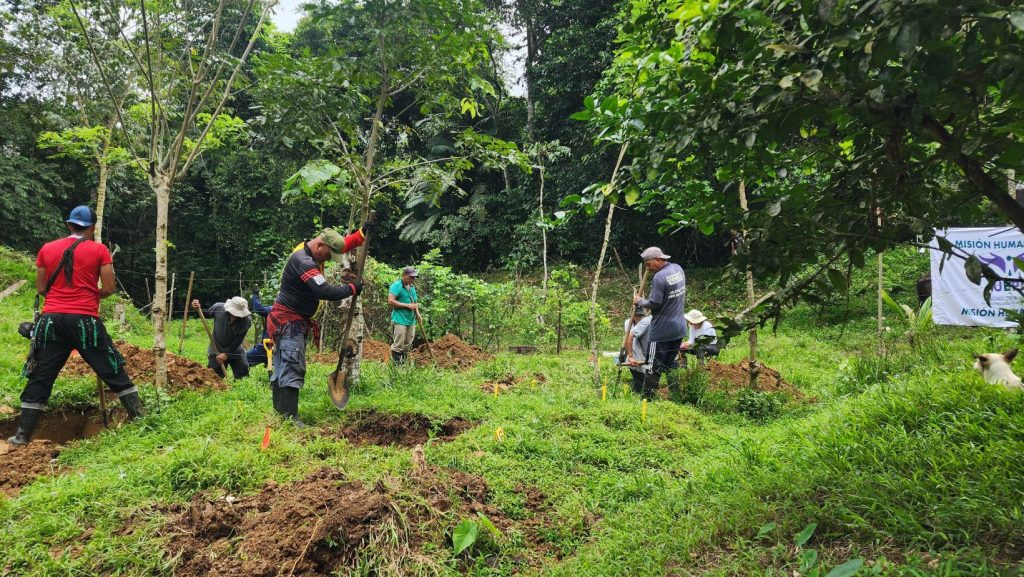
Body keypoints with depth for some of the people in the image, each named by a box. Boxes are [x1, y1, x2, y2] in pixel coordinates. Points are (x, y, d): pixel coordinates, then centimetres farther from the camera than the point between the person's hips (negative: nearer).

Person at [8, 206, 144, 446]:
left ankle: (23, 435, 13)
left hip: (52, 319, 3)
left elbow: (41, 288, 12)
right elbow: (108, 289, -3)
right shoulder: (99, 250, 0)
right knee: (113, 371, 6)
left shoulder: (47, 249, 9)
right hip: (85, 320, -3)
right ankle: (140, 417, 9)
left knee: (39, 377, 10)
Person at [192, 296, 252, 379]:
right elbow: (207, 314, 6)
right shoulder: (218, 307, -17)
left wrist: (227, 354, -20)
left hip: (235, 351, 0)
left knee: (243, 376, 2)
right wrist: (198, 309, -13)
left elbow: (238, 340, -18)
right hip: (216, 350, 1)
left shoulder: (246, 320, -21)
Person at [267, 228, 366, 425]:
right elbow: (324, 291, -34)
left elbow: (343, 245, 18)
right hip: (289, 323, -10)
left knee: (281, 370, 12)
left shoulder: (312, 253, 7)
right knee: (292, 370, -13)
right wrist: (351, 289, -21)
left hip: (289, 322, 10)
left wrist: (362, 233, 6)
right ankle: (290, 417, -13)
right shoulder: (303, 261, -24)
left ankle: (280, 413, 19)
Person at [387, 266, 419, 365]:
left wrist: (416, 305, 5)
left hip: (411, 320, 8)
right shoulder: (396, 285, -8)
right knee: (398, 346, -6)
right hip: (400, 320, -8)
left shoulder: (412, 287, 17)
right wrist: (407, 305, -17)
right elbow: (390, 301, -18)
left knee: (407, 346, 11)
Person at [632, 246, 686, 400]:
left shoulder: (660, 277, -22)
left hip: (662, 331, -8)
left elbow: (654, 304, -21)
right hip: (679, 328, 8)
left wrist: (639, 301, -3)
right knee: (670, 364, 18)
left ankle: (647, 399, 10)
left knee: (654, 367, 2)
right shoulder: (678, 269, 5)